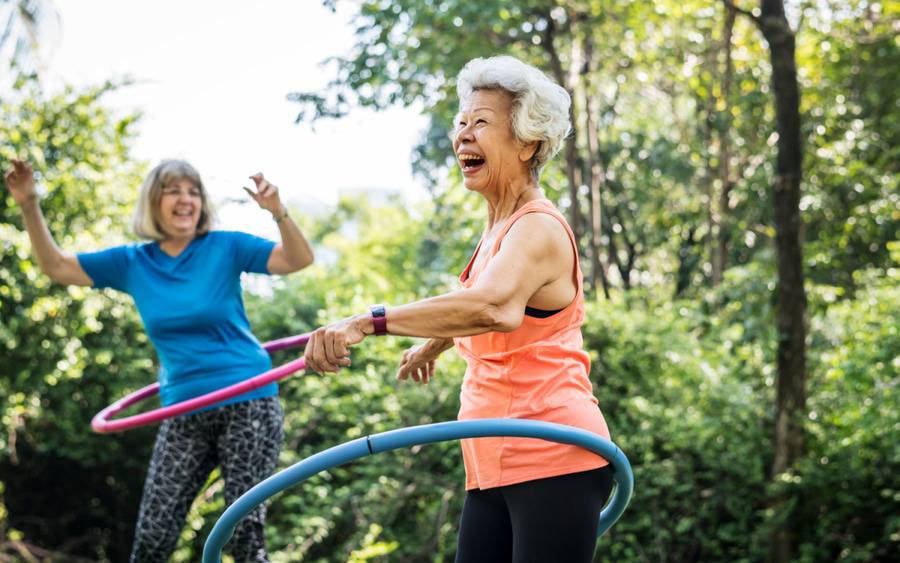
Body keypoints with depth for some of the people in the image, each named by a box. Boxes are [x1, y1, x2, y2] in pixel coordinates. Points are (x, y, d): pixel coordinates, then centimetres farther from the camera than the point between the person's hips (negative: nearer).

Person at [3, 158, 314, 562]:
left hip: (247, 403, -3)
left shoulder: (224, 247, -5)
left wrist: (277, 211, -30)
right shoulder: (132, 262, 5)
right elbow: (56, 266, 8)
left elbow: (299, 260, -13)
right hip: (183, 413, 3)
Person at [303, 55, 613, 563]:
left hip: (554, 463, -9)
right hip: (496, 469, 9)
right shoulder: (499, 230, 17)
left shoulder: (537, 229, -13)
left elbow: (494, 308, -36)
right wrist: (432, 346, 57)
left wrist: (370, 321, -44)